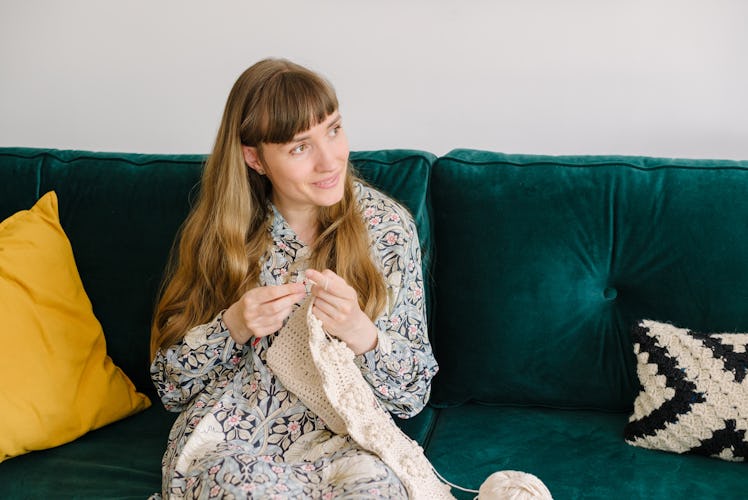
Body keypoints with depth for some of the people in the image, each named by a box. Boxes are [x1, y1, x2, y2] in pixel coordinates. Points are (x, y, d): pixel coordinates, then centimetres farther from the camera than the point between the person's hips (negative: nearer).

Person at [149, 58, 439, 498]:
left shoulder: (387, 225, -2)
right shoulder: (220, 230, -2)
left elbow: (414, 395, -1)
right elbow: (172, 385, 3)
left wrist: (359, 331, -21)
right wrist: (234, 327, -16)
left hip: (340, 436, 0)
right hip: (227, 441, 0)